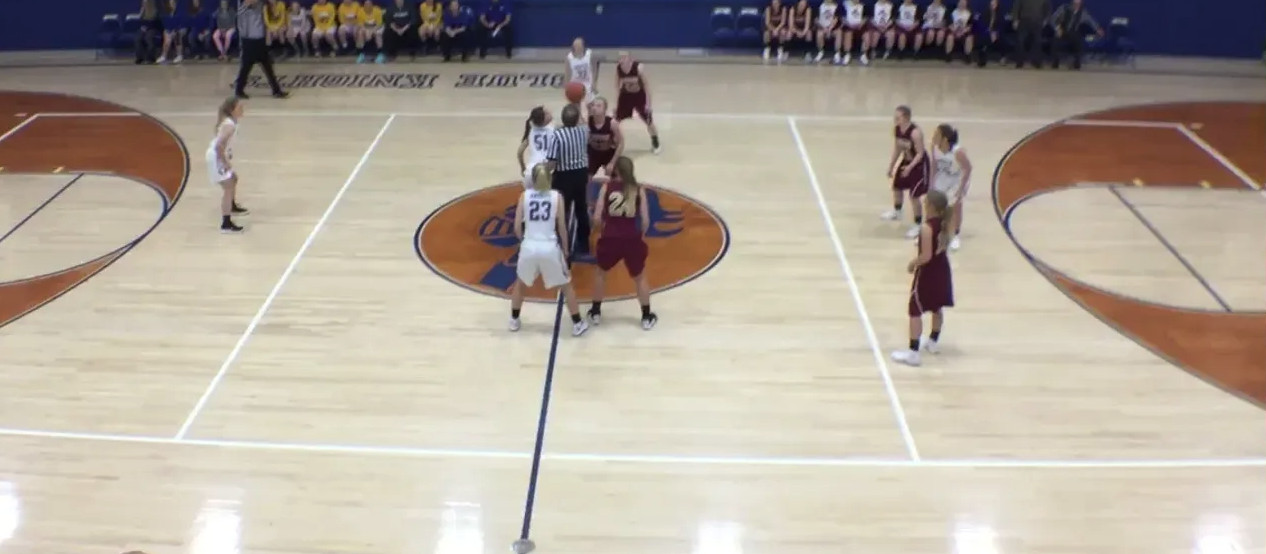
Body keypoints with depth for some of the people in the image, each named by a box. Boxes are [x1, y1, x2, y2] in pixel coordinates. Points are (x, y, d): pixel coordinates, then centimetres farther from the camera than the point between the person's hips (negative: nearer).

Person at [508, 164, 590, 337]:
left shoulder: (524, 196, 2)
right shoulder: (556, 196, 0)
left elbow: (517, 227, 1)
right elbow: (562, 227, 0)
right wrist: (565, 248, 14)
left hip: (529, 247, 1)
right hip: (550, 248, -1)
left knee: (521, 283, 28)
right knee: (566, 285, 18)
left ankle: (514, 320, 37)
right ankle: (578, 324, 23)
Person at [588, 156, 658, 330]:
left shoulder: (606, 187, -1)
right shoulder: (639, 189, 1)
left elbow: (597, 219, -5)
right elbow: (645, 221, -3)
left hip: (610, 239, 0)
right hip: (632, 240, 0)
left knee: (601, 273, 27)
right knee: (640, 277, 22)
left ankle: (596, 312, 35)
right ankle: (647, 317, 28)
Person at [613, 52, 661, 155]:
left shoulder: (639, 67, -28)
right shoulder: (617, 68, -17)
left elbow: (646, 85, -19)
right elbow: (617, 85, -1)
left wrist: (648, 103, -18)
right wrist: (616, 102, 1)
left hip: (640, 96, -3)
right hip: (626, 95, 3)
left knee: (649, 122, 7)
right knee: (615, 121, 1)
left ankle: (656, 144, 28)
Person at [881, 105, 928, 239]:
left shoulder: (915, 133, -33)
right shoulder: (896, 129, -10)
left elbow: (920, 153, -26)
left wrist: (910, 167, -38)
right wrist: (891, 165, 10)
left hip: (918, 164, -8)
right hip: (906, 161, 8)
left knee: (914, 196, -5)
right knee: (897, 187, 22)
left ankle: (918, 225, 10)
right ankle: (896, 212, 51)